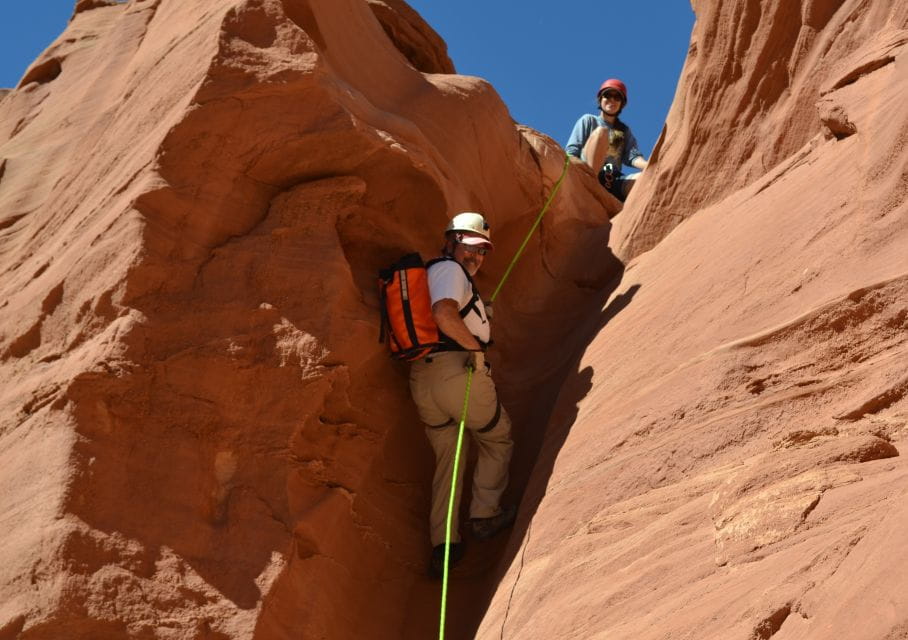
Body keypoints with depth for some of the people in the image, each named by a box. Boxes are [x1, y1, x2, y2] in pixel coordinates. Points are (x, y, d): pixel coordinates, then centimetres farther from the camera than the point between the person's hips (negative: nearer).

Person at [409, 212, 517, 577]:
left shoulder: (428, 273, 25)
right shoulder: (449, 269, -5)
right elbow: (444, 314, -23)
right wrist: (476, 346, -12)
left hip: (421, 380, 8)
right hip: (457, 371, -8)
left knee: (447, 458, 16)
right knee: (497, 439, 16)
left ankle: (443, 545, 9)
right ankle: (484, 516, 21)